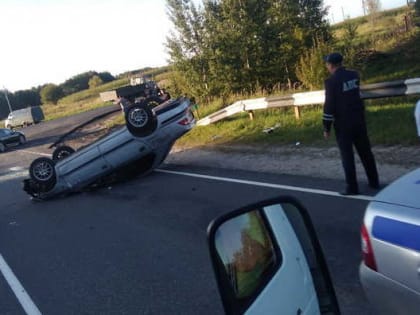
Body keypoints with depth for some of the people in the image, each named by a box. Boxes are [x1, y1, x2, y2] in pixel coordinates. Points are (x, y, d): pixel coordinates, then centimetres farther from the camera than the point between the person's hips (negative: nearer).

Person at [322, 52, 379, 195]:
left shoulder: (331, 81, -14)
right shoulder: (354, 75, 5)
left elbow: (329, 106, -15)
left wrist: (326, 127, -7)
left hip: (343, 124, -6)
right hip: (359, 120, 6)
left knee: (347, 155, 1)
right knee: (365, 151, 14)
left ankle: (352, 187, 5)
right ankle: (374, 181, 23)